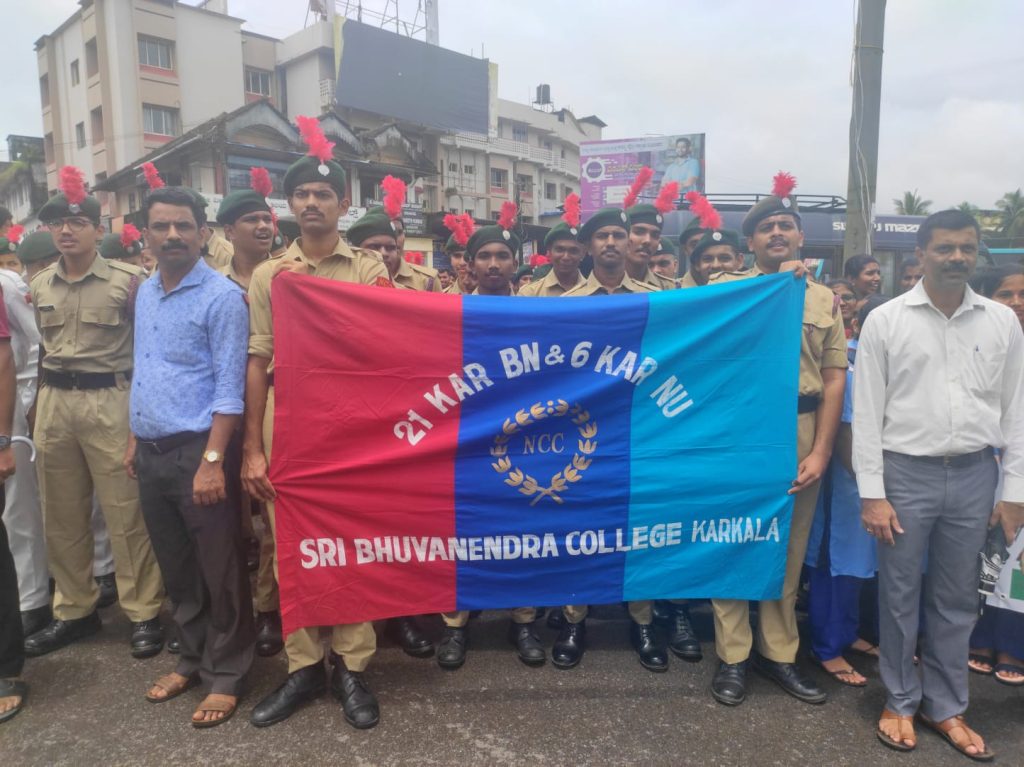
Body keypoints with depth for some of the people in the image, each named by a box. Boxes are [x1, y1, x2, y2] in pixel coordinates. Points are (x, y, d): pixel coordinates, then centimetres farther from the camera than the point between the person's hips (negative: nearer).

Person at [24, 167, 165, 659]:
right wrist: (43, 398, 16)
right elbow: (41, 348, 21)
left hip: (109, 402, -5)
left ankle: (144, 614, 10)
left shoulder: (127, 280, -4)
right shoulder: (39, 286, 12)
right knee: (61, 516, 13)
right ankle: (74, 610, 28)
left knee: (126, 514, -2)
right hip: (54, 404, 6)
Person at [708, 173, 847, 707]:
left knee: (789, 549, 13)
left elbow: (835, 377, 5)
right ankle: (733, 656, 19)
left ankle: (779, 652, 29)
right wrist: (780, 281, -9)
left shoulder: (824, 298, 10)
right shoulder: (726, 286, 4)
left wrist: (821, 451, -3)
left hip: (801, 432, 3)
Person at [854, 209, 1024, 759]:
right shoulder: (886, 320, -4)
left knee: (956, 599, 14)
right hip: (906, 472, -2)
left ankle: (945, 706, 31)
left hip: (974, 475, 3)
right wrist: (872, 493, -9)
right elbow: (866, 412, -6)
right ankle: (900, 702, 28)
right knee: (899, 595, 9)